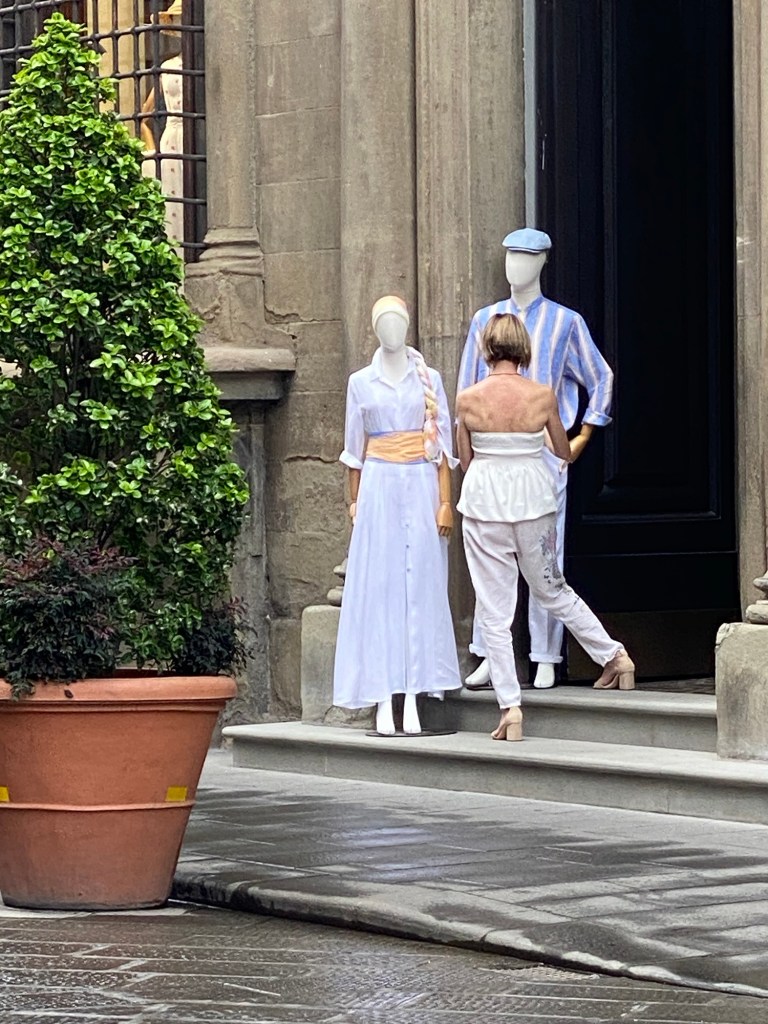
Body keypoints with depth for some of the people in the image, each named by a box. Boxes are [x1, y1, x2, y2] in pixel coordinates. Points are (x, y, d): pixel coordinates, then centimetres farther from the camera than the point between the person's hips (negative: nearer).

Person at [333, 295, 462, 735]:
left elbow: (443, 445, 5)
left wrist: (445, 502, -1)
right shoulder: (361, 383, 9)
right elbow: (355, 449, 13)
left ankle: (413, 700, -4)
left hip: (421, 487, 0)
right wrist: (355, 501, 8)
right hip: (378, 487, 0)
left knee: (421, 586, -4)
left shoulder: (429, 380, 7)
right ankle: (383, 701, -5)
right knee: (378, 587, -4)